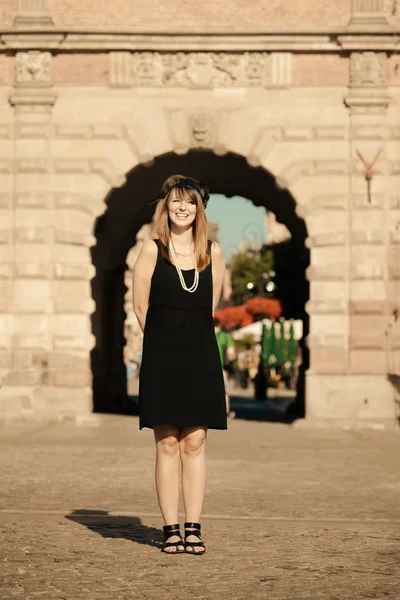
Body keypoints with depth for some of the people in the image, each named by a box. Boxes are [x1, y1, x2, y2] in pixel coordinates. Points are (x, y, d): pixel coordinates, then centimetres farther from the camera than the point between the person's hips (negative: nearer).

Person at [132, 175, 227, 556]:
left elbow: (211, 307, 14)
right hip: (162, 355, -1)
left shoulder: (213, 253, 6)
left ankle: (193, 530, 5)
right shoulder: (152, 250, 1)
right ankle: (171, 529, 6)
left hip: (200, 356, 2)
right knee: (167, 443, 0)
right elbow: (140, 306, 4)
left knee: (194, 444, 1)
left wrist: (190, 336, 12)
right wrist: (166, 339, 9)